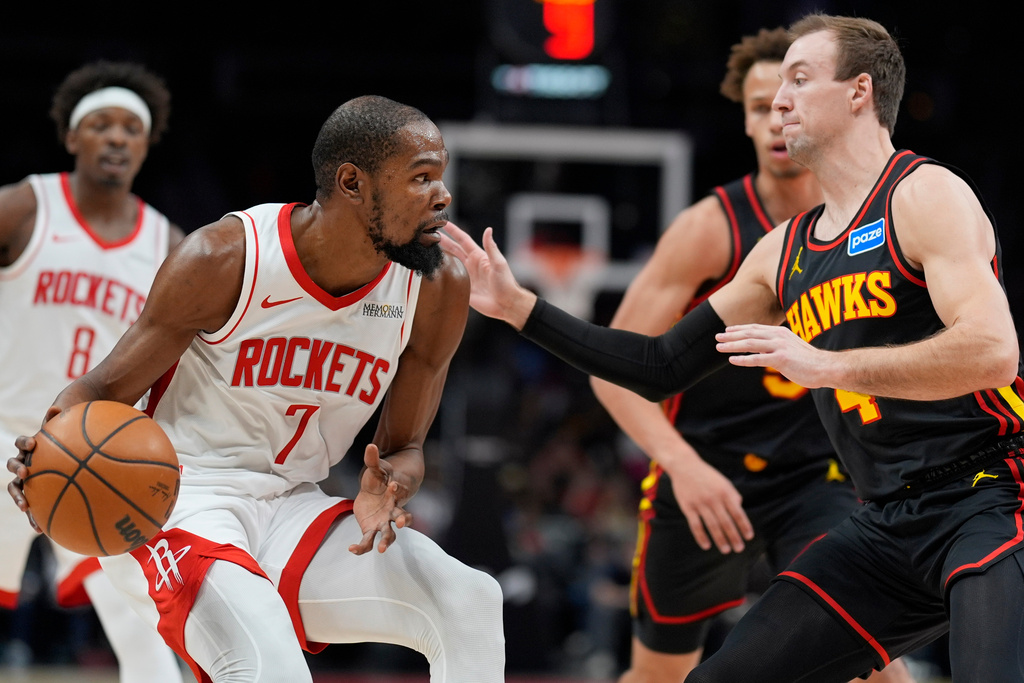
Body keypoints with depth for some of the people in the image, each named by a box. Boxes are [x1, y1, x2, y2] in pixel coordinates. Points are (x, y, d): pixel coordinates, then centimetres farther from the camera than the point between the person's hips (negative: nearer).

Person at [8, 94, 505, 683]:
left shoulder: (439, 289, -5)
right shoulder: (226, 259, -17)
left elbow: (404, 447, 6)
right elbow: (109, 388, -6)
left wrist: (387, 489, -20)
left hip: (293, 509, 5)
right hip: (176, 502, -5)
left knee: (472, 602, -17)